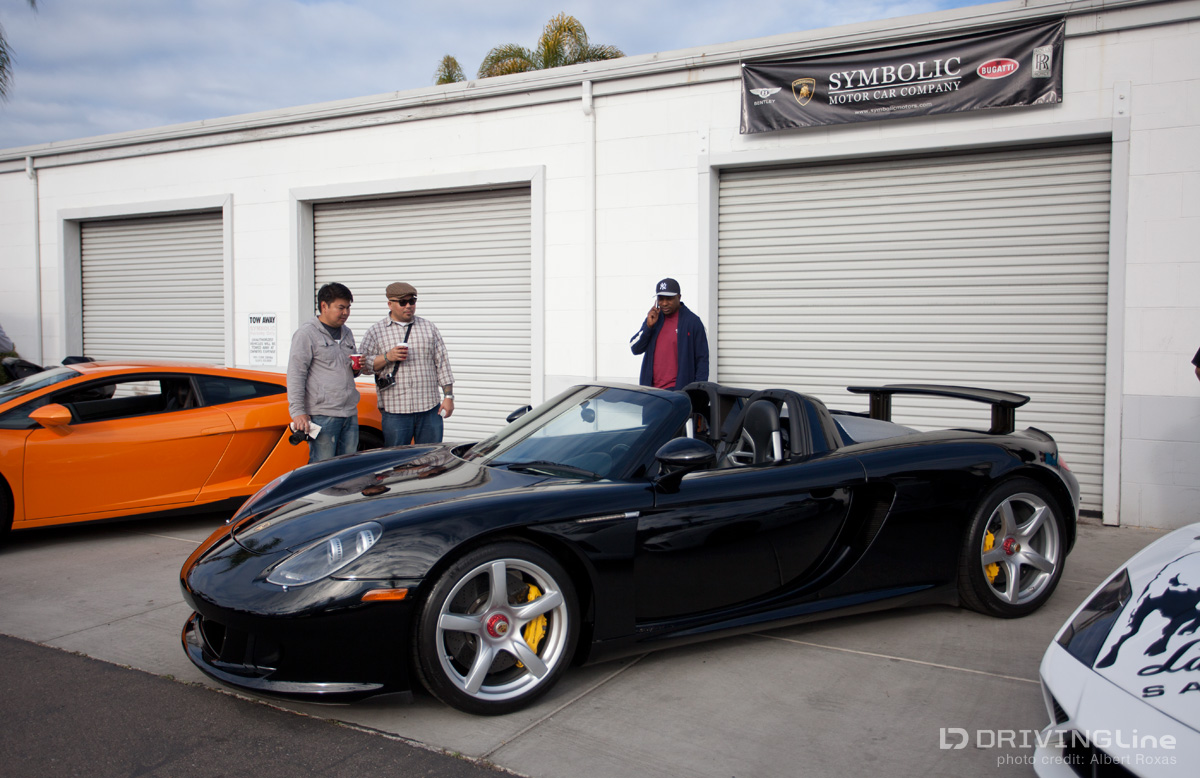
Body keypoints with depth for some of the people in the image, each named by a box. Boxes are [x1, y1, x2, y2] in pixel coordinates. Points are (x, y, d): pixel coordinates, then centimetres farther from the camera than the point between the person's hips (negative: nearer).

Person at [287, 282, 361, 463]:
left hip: (350, 413, 7)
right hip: (322, 415, -7)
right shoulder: (307, 333, -4)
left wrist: (357, 368, 3)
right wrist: (298, 412, -17)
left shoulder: (347, 333, 18)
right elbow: (295, 375, -9)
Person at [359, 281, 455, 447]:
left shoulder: (429, 327, 13)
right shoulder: (375, 332, 6)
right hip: (395, 411, -2)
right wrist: (387, 357, -13)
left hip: (430, 409, 2)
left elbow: (442, 363, 11)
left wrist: (448, 396, 5)